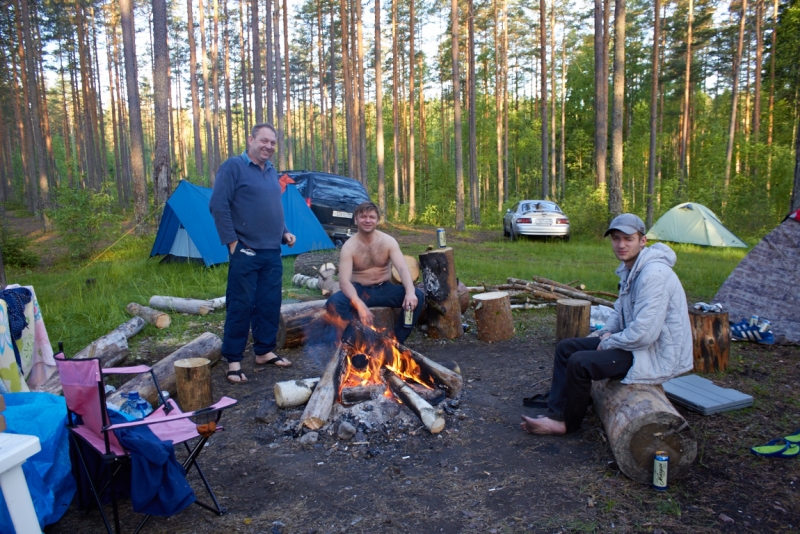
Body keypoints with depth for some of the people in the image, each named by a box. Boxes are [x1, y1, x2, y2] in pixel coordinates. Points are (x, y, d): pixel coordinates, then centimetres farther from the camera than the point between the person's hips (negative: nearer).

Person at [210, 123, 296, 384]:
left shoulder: (271, 171, 16)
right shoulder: (233, 166, -6)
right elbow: (218, 206, -12)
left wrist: (284, 232, 11)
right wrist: (232, 242, -13)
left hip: (272, 252, 7)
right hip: (246, 252, -7)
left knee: (270, 304, 11)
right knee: (241, 306, -2)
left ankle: (264, 351, 25)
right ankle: (233, 361, 8)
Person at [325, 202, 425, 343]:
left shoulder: (388, 241, -6)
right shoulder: (349, 246, -12)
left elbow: (403, 268, -18)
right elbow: (344, 281, -22)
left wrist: (410, 292, -40)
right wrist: (359, 304, -40)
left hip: (384, 289, 2)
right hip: (359, 291, -2)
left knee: (417, 296, -24)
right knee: (334, 303, -33)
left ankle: (395, 341, -11)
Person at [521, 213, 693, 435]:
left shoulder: (653, 274, -25)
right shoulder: (630, 269, 7)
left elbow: (644, 333, -31)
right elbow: (620, 310, 23)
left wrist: (608, 343, -14)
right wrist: (607, 332, 3)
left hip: (658, 355, -10)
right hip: (635, 342, 10)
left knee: (580, 363, -21)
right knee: (566, 347, 5)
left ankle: (567, 423, 1)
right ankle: (555, 414, 4)